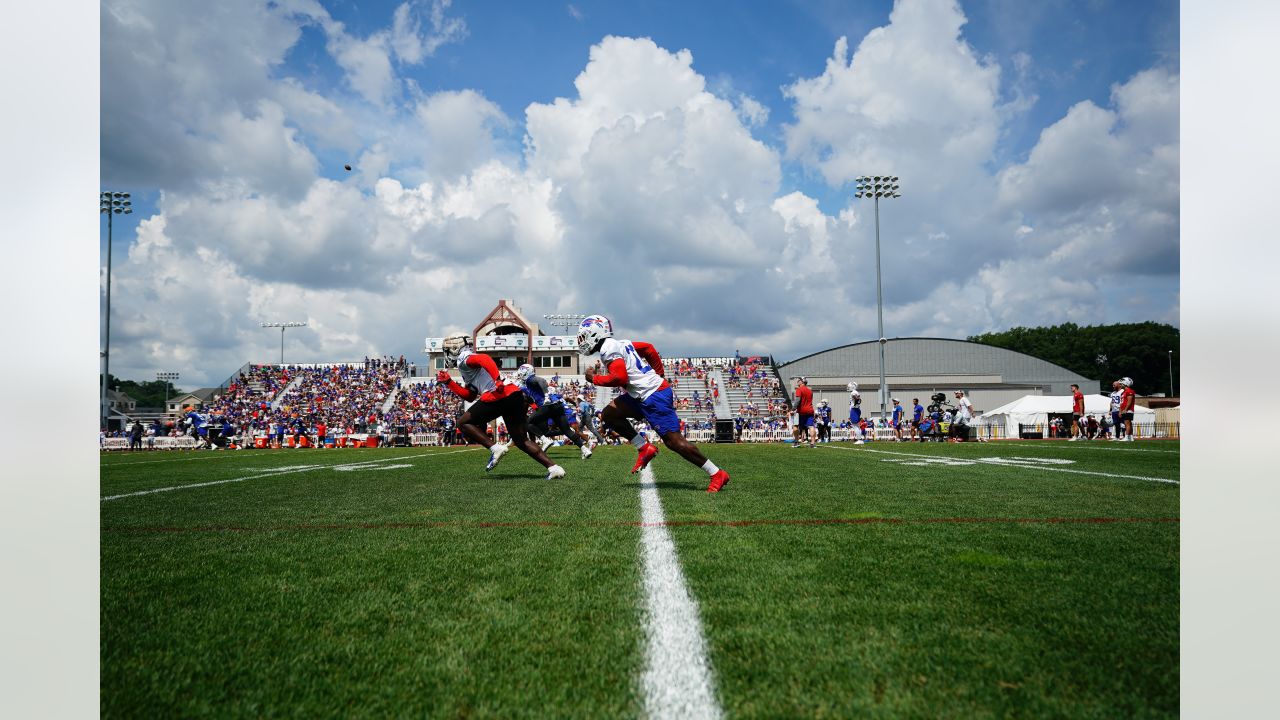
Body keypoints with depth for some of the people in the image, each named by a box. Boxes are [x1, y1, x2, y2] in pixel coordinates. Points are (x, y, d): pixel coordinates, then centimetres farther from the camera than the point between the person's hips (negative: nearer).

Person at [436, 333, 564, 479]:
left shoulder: (463, 358, 5)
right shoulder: (469, 365, 33)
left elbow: (484, 359, -17)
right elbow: (470, 396, 34)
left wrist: (497, 381, -27)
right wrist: (448, 382, 34)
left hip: (499, 396, -9)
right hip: (515, 393, 9)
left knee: (463, 422, 7)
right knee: (521, 440, 15)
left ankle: (494, 448, -9)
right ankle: (553, 467, 4)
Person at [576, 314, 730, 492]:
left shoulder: (608, 349, -13)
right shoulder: (619, 344, 15)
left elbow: (620, 377, -24)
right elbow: (649, 349, 22)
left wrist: (595, 379, -9)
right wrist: (659, 374, 28)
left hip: (654, 397, -10)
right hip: (643, 396, 10)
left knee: (673, 440, -9)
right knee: (608, 415, 10)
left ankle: (717, 475, -3)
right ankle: (644, 448, 10)